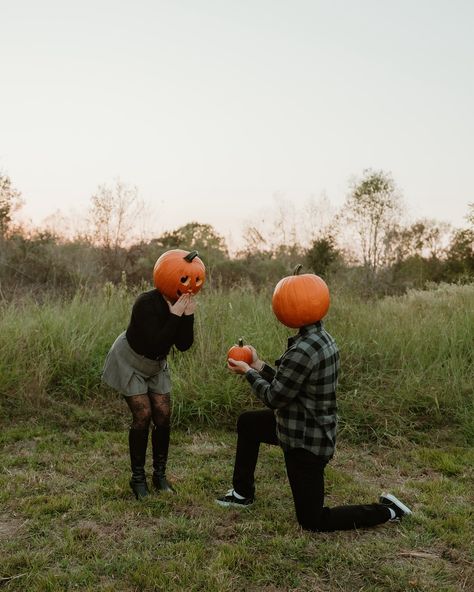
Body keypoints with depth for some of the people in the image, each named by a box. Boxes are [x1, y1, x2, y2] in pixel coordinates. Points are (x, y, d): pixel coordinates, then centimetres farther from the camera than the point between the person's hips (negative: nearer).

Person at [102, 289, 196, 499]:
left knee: (163, 415, 0)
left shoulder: (181, 304, -15)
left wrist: (188, 316, -29)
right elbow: (156, 344, -39)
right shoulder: (147, 303, -32)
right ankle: (138, 478, 7)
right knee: (143, 416, -10)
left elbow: (183, 345, -17)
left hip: (155, 365, 6)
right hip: (129, 362, -6)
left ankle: (160, 474, 15)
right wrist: (174, 316, -42)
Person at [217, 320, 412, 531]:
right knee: (247, 422, 25)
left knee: (313, 521, 5)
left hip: (306, 442, -10)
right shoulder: (323, 338, 0)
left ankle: (386, 511, 10)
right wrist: (258, 365, 10)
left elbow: (274, 398, -19)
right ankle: (242, 493, 37)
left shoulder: (302, 351, -30)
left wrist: (248, 372, -5)